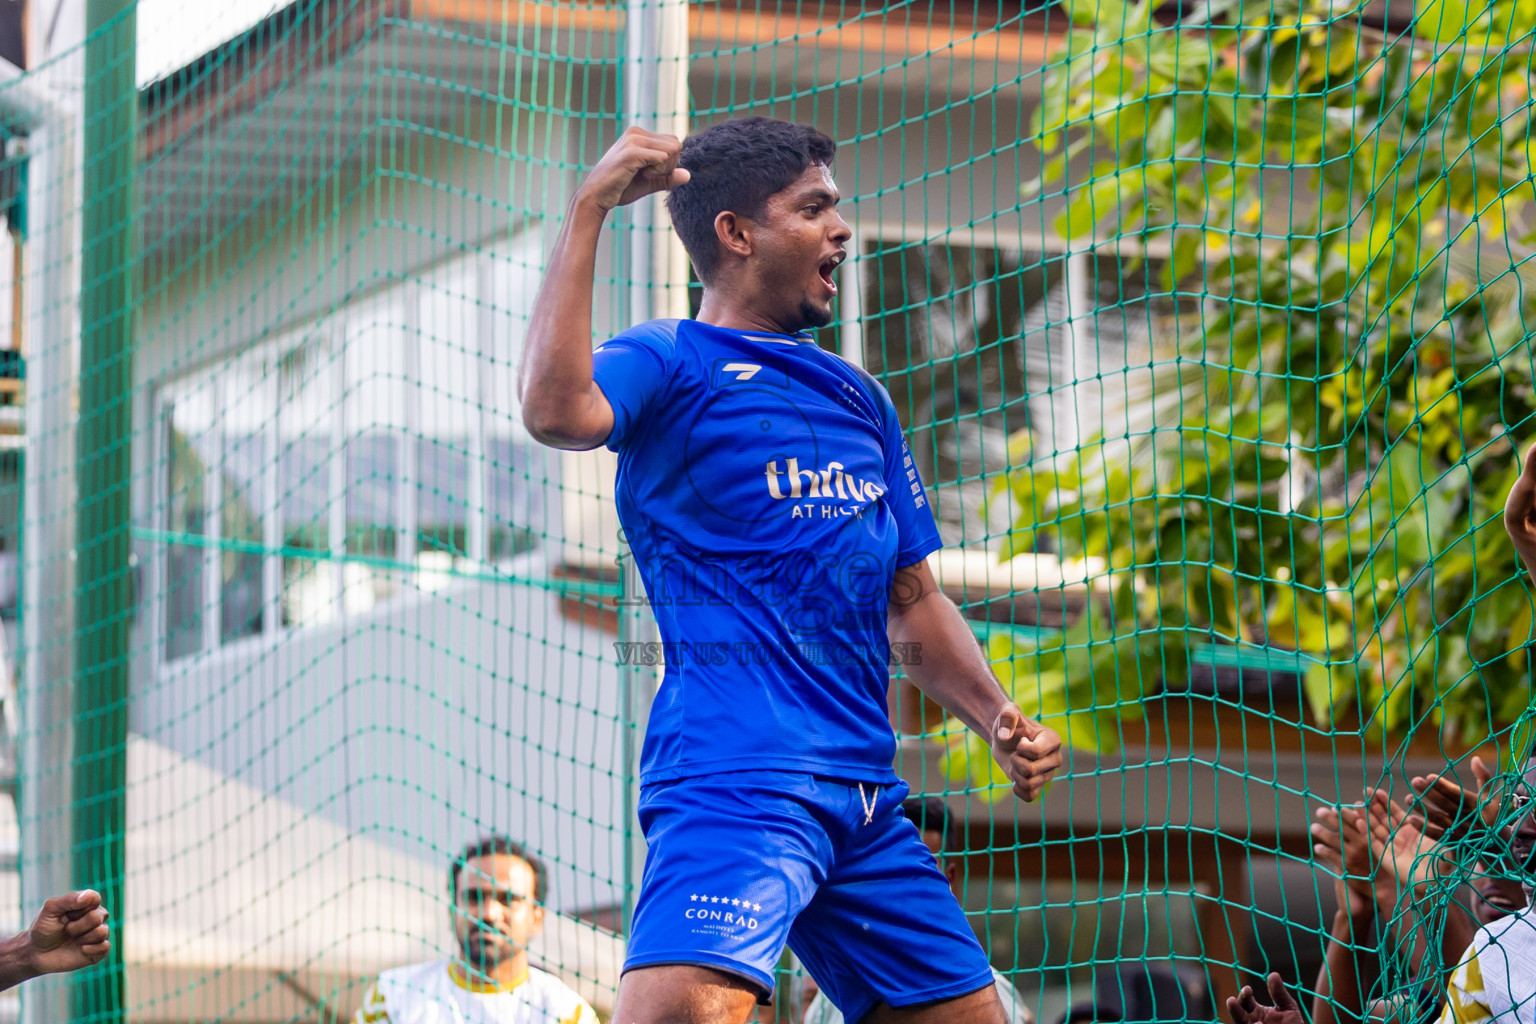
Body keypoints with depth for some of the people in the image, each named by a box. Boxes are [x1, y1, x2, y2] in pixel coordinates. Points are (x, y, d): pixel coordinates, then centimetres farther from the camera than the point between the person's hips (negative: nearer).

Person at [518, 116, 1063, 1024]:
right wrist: (588, 210, -19)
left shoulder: (857, 398, 24)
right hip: (734, 776, -8)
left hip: (866, 792, 8)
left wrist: (999, 720, 12)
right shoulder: (669, 364, 2)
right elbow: (556, 410, -22)